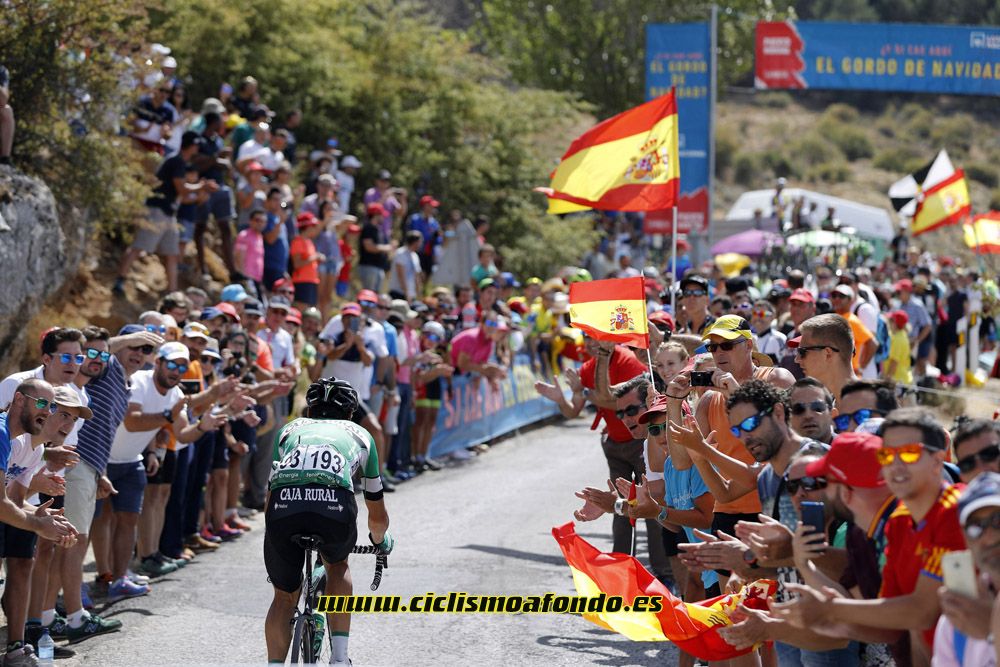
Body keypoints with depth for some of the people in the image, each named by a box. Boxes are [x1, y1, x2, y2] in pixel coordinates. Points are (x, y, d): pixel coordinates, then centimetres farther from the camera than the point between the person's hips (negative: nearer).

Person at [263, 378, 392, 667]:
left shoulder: (290, 429, 37)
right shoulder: (359, 434, 36)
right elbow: (378, 517, 44)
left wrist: (276, 532, 63)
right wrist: (381, 541, 65)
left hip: (284, 504, 1)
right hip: (335, 504, 0)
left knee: (284, 596, 21)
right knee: (337, 565, 32)